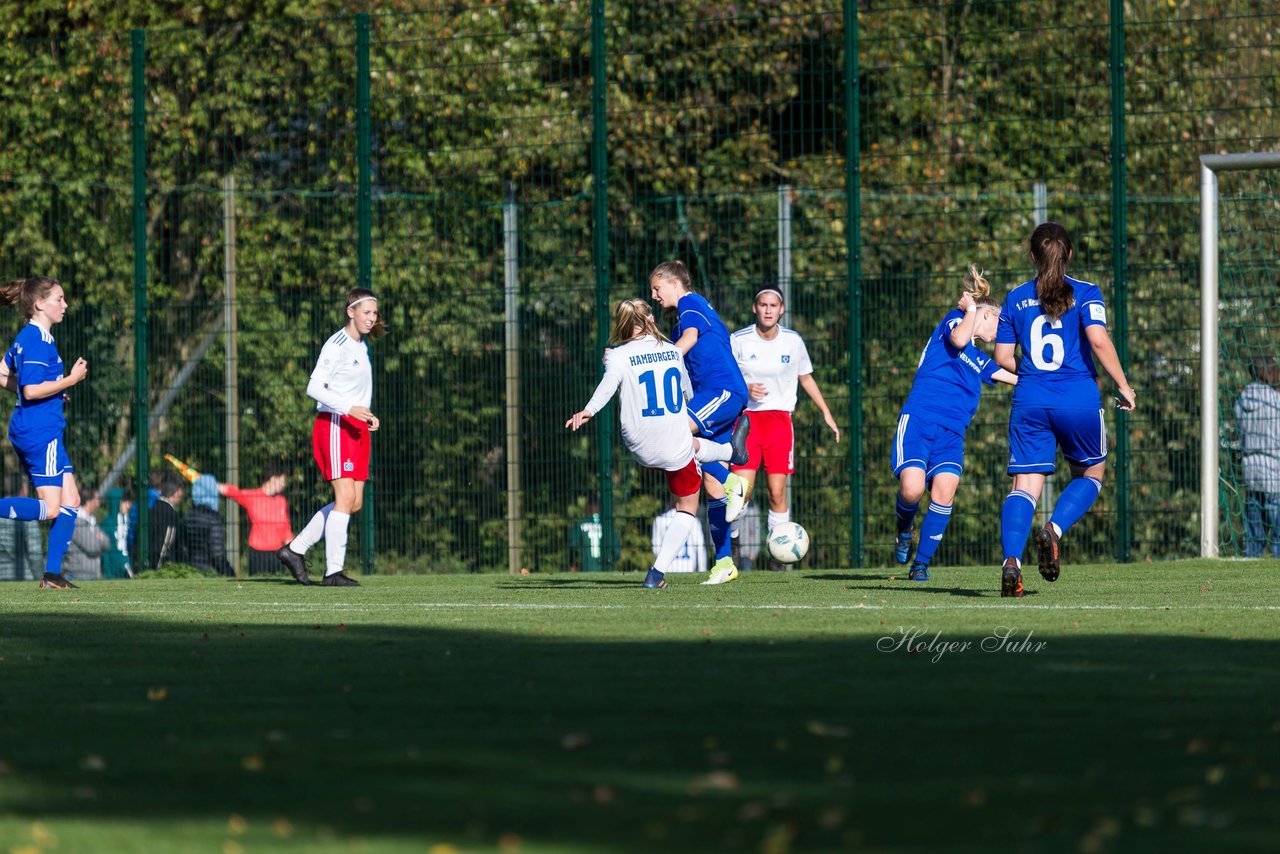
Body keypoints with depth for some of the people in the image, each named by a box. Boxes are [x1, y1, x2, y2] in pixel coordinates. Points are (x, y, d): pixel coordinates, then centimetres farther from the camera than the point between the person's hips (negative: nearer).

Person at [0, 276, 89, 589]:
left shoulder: (26, 337, 15)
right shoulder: (37, 341, -16)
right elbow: (32, 390, -23)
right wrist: (70, 380, -13)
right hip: (40, 431, -10)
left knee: (70, 501, 9)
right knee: (49, 509, -11)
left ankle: (53, 574, 8)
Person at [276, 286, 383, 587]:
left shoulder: (361, 346, 16)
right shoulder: (337, 345, -12)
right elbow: (314, 387, -20)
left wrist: (367, 415, 11)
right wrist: (349, 408, -29)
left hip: (356, 427, 9)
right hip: (334, 426, -9)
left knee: (354, 502, 6)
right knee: (345, 498, -15)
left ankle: (295, 549, 15)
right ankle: (334, 571, -13)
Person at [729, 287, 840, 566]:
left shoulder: (793, 341, 4)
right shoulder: (738, 341, -2)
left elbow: (806, 378, 18)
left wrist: (826, 413, 15)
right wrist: (745, 389, -16)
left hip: (780, 419, 1)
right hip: (745, 419, -1)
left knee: (777, 492, -5)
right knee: (741, 490, -11)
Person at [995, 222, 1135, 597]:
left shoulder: (1016, 298, 9)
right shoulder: (1085, 294, 0)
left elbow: (1003, 357, 10)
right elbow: (1099, 340, -14)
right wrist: (1123, 385, -5)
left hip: (1030, 402, 2)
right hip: (1079, 401, -2)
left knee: (1025, 484, -1)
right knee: (1090, 474, 19)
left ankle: (1011, 559, -23)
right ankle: (1054, 530, -7)